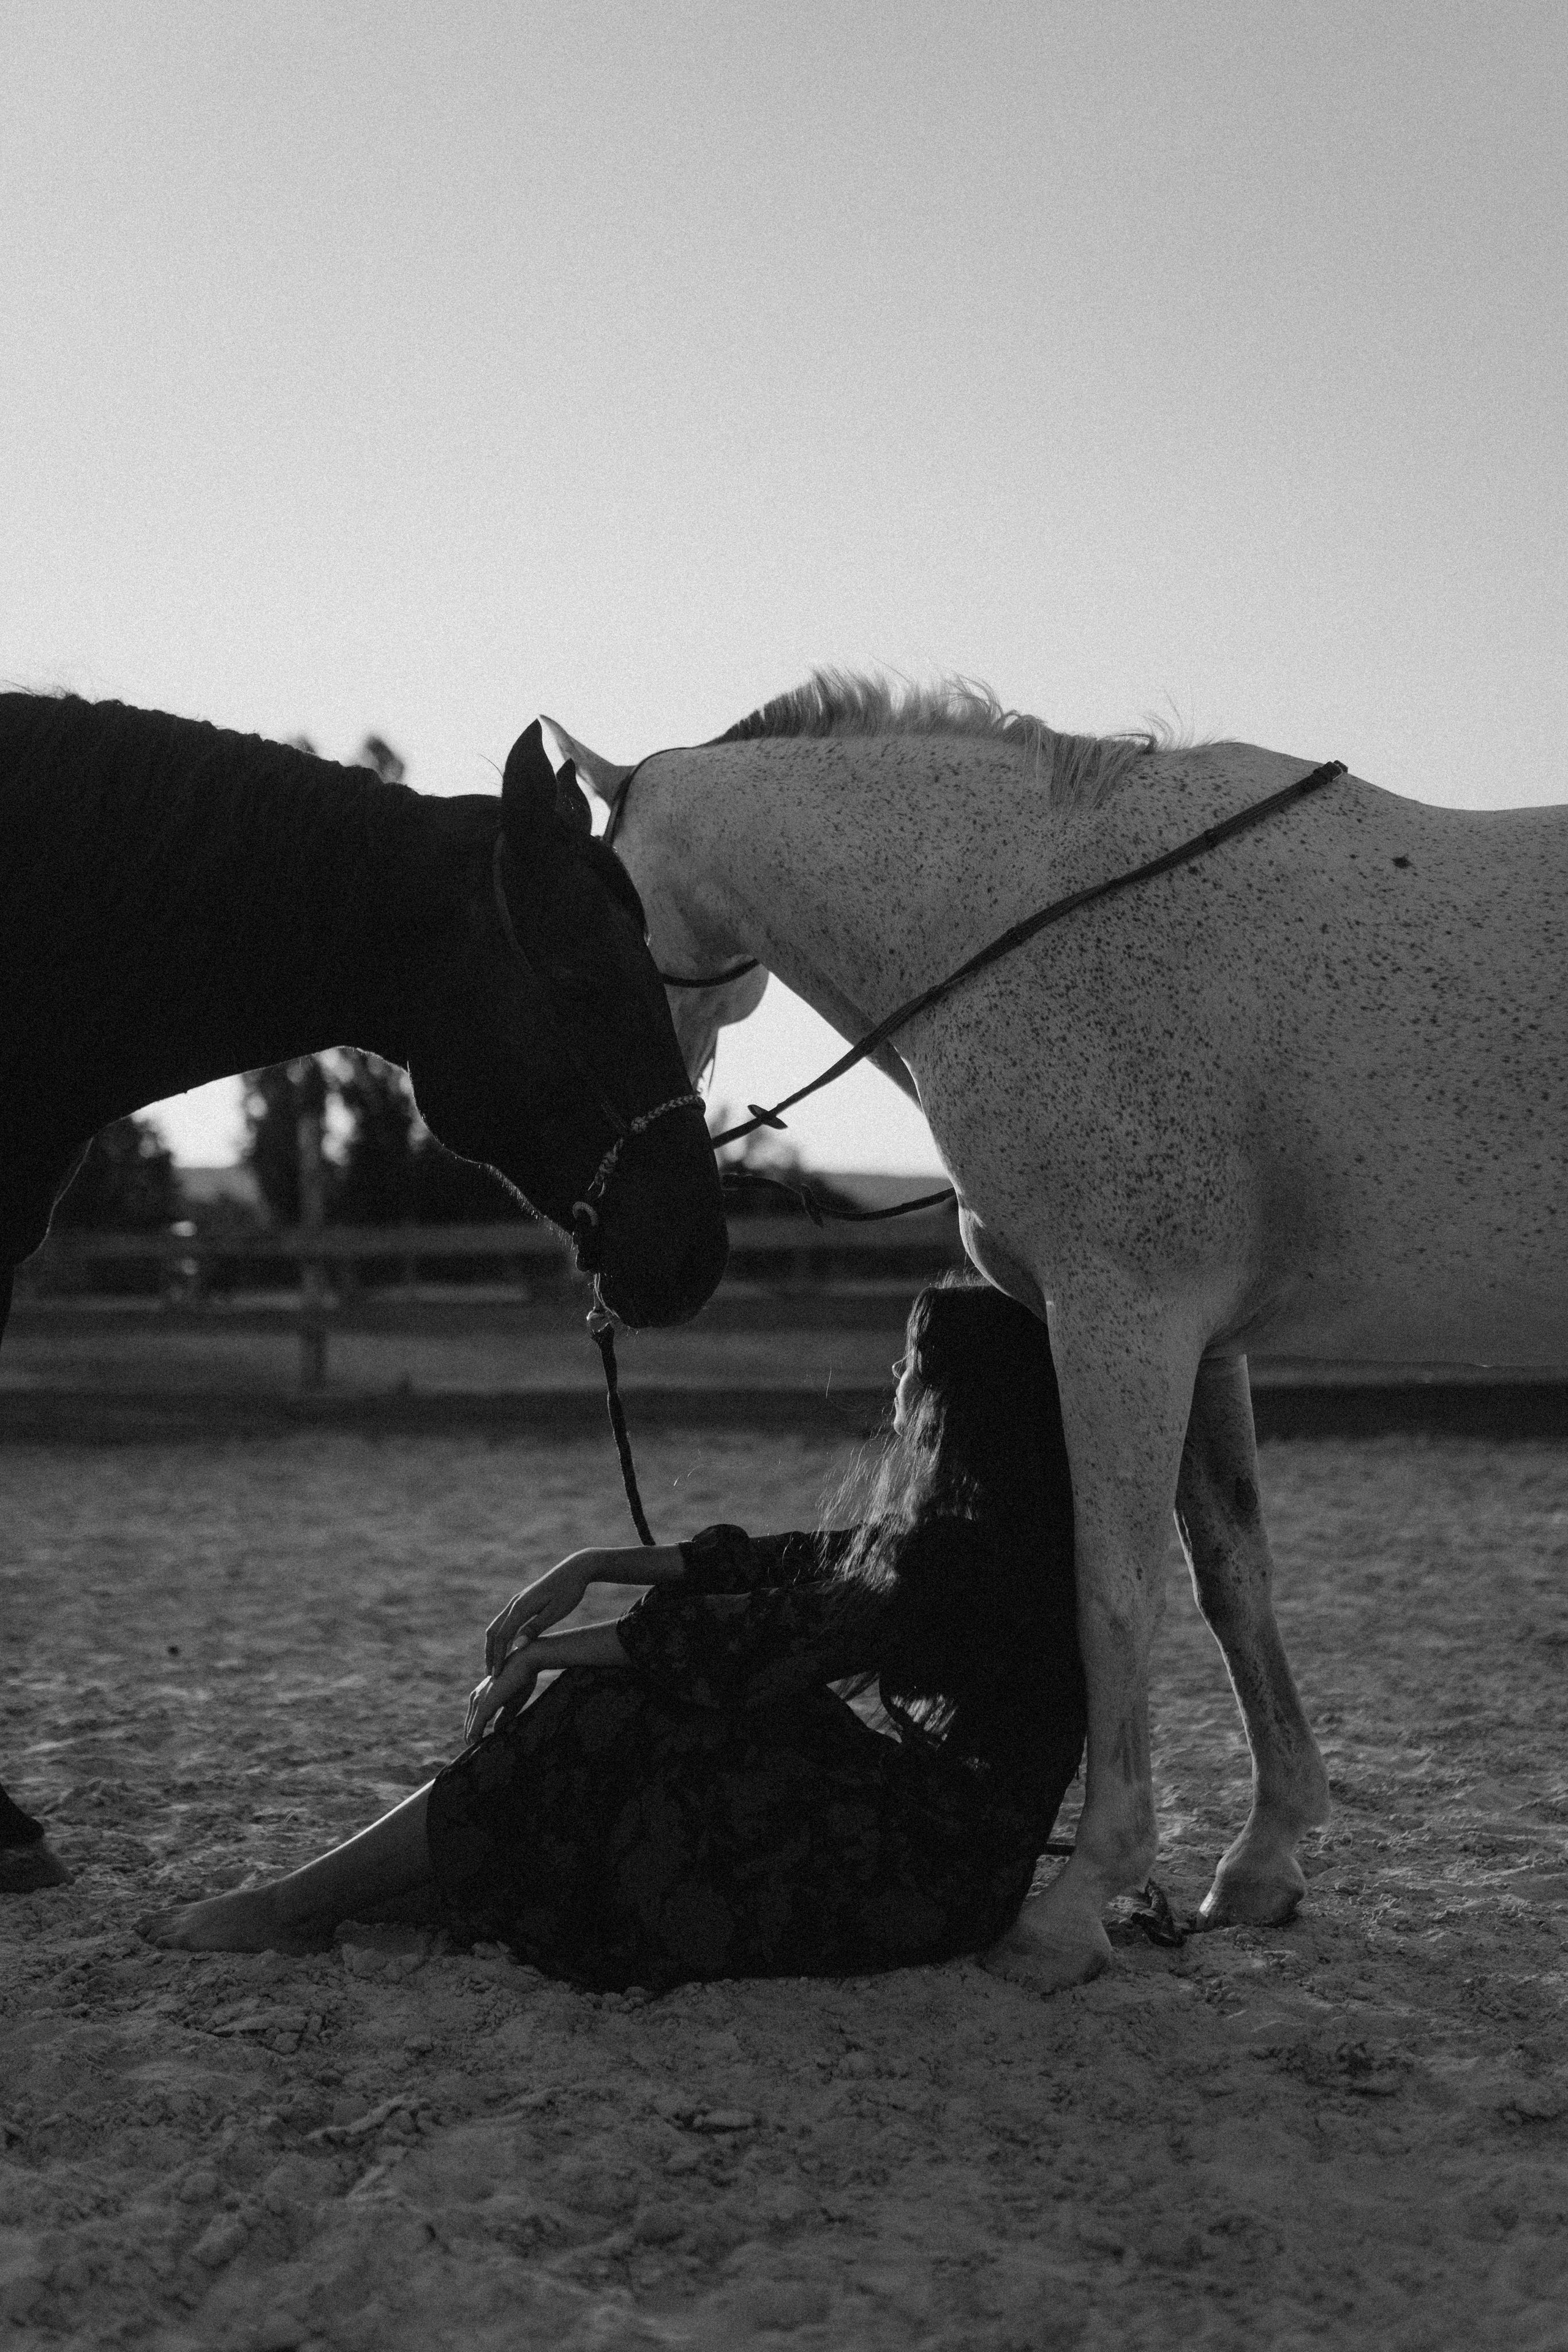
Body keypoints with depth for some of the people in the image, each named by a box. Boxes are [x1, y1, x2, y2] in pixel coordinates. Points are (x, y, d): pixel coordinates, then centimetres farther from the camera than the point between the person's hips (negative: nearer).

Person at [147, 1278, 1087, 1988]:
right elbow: (800, 1565, 13)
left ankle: (298, 1905, -1)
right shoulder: (999, 1523, 8)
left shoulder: (972, 1553, -23)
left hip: (932, 1876, -9)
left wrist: (541, 1657, -10)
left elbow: (763, 1636, -20)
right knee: (632, 1711, 6)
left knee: (606, 1726, -10)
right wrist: (595, 1567, 8)